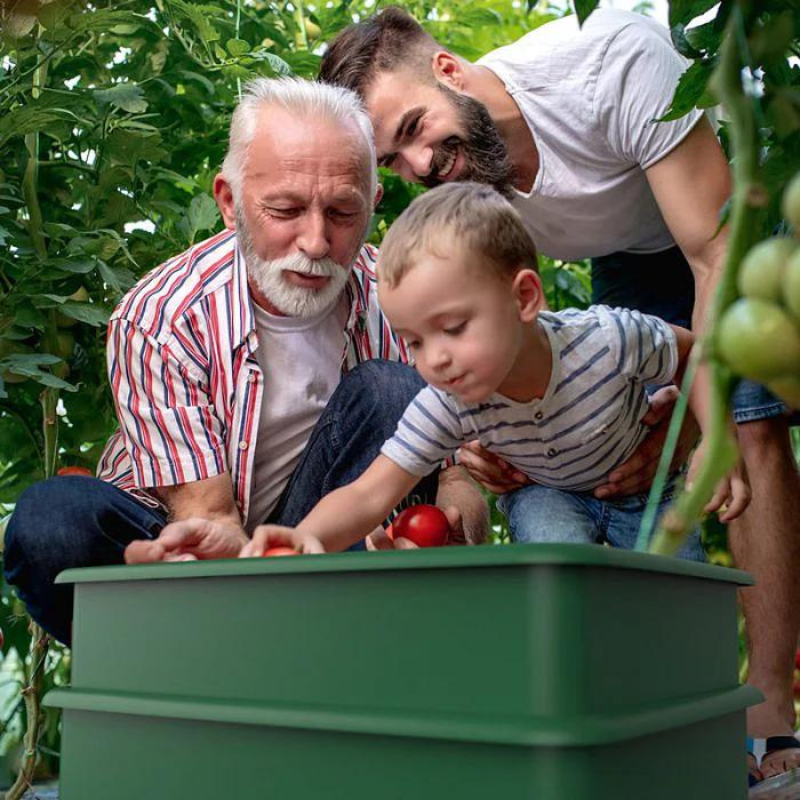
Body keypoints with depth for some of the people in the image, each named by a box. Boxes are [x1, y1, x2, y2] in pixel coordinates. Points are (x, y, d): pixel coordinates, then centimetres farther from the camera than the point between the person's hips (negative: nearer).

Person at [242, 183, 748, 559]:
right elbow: (370, 495, -34)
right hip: (545, 493, 0)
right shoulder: (447, 407, -32)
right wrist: (307, 538, -55)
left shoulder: (608, 339, -36)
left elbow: (691, 354, -14)